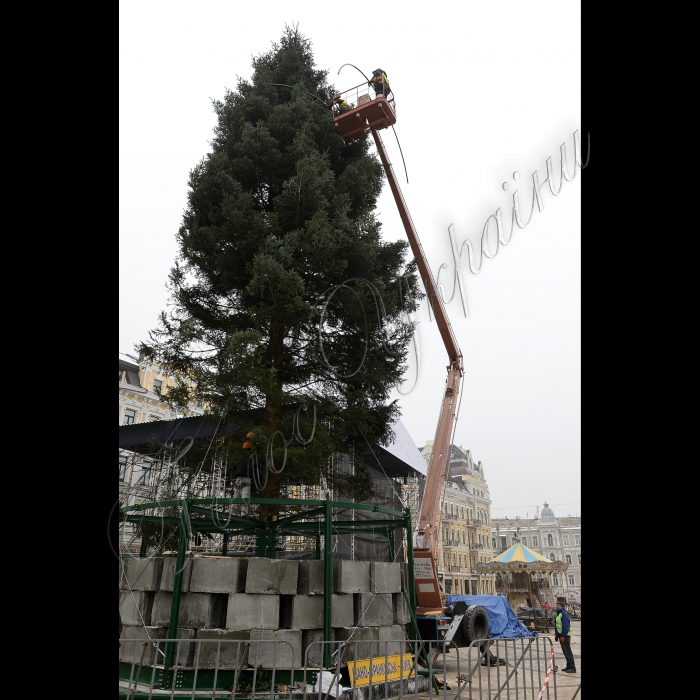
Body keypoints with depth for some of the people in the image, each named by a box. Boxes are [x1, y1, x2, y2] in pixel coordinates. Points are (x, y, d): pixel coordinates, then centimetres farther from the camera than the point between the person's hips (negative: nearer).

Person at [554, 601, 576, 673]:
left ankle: (572, 668, -4)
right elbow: (557, 625, 21)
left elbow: (566, 626, -22)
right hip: (561, 635, 10)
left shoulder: (564, 614, -16)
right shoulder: (559, 613, 15)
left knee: (568, 651, -7)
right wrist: (557, 635, 19)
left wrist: (563, 636, -23)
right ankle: (569, 666, 22)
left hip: (565, 635, -10)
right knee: (565, 651, 15)